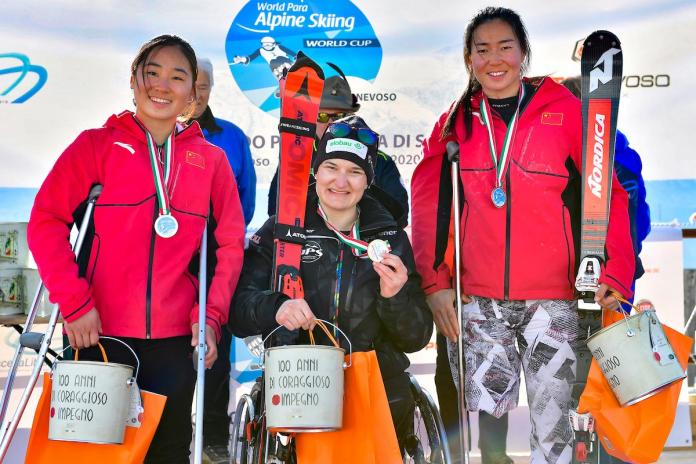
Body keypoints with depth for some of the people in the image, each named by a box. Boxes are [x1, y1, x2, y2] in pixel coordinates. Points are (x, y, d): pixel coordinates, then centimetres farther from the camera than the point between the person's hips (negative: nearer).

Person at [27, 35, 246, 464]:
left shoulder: (212, 160, 6)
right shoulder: (96, 145, 1)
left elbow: (231, 244, 6)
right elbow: (46, 222, -6)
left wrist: (211, 315, -4)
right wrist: (75, 302, -14)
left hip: (175, 336, 2)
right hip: (99, 332, -1)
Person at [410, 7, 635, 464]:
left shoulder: (563, 109, 2)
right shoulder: (454, 123, 8)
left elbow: (608, 194, 0)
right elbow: (428, 205, 9)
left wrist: (615, 275, -10)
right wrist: (435, 282, -1)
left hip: (552, 297, -1)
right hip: (476, 300, 2)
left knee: (551, 422, 1)